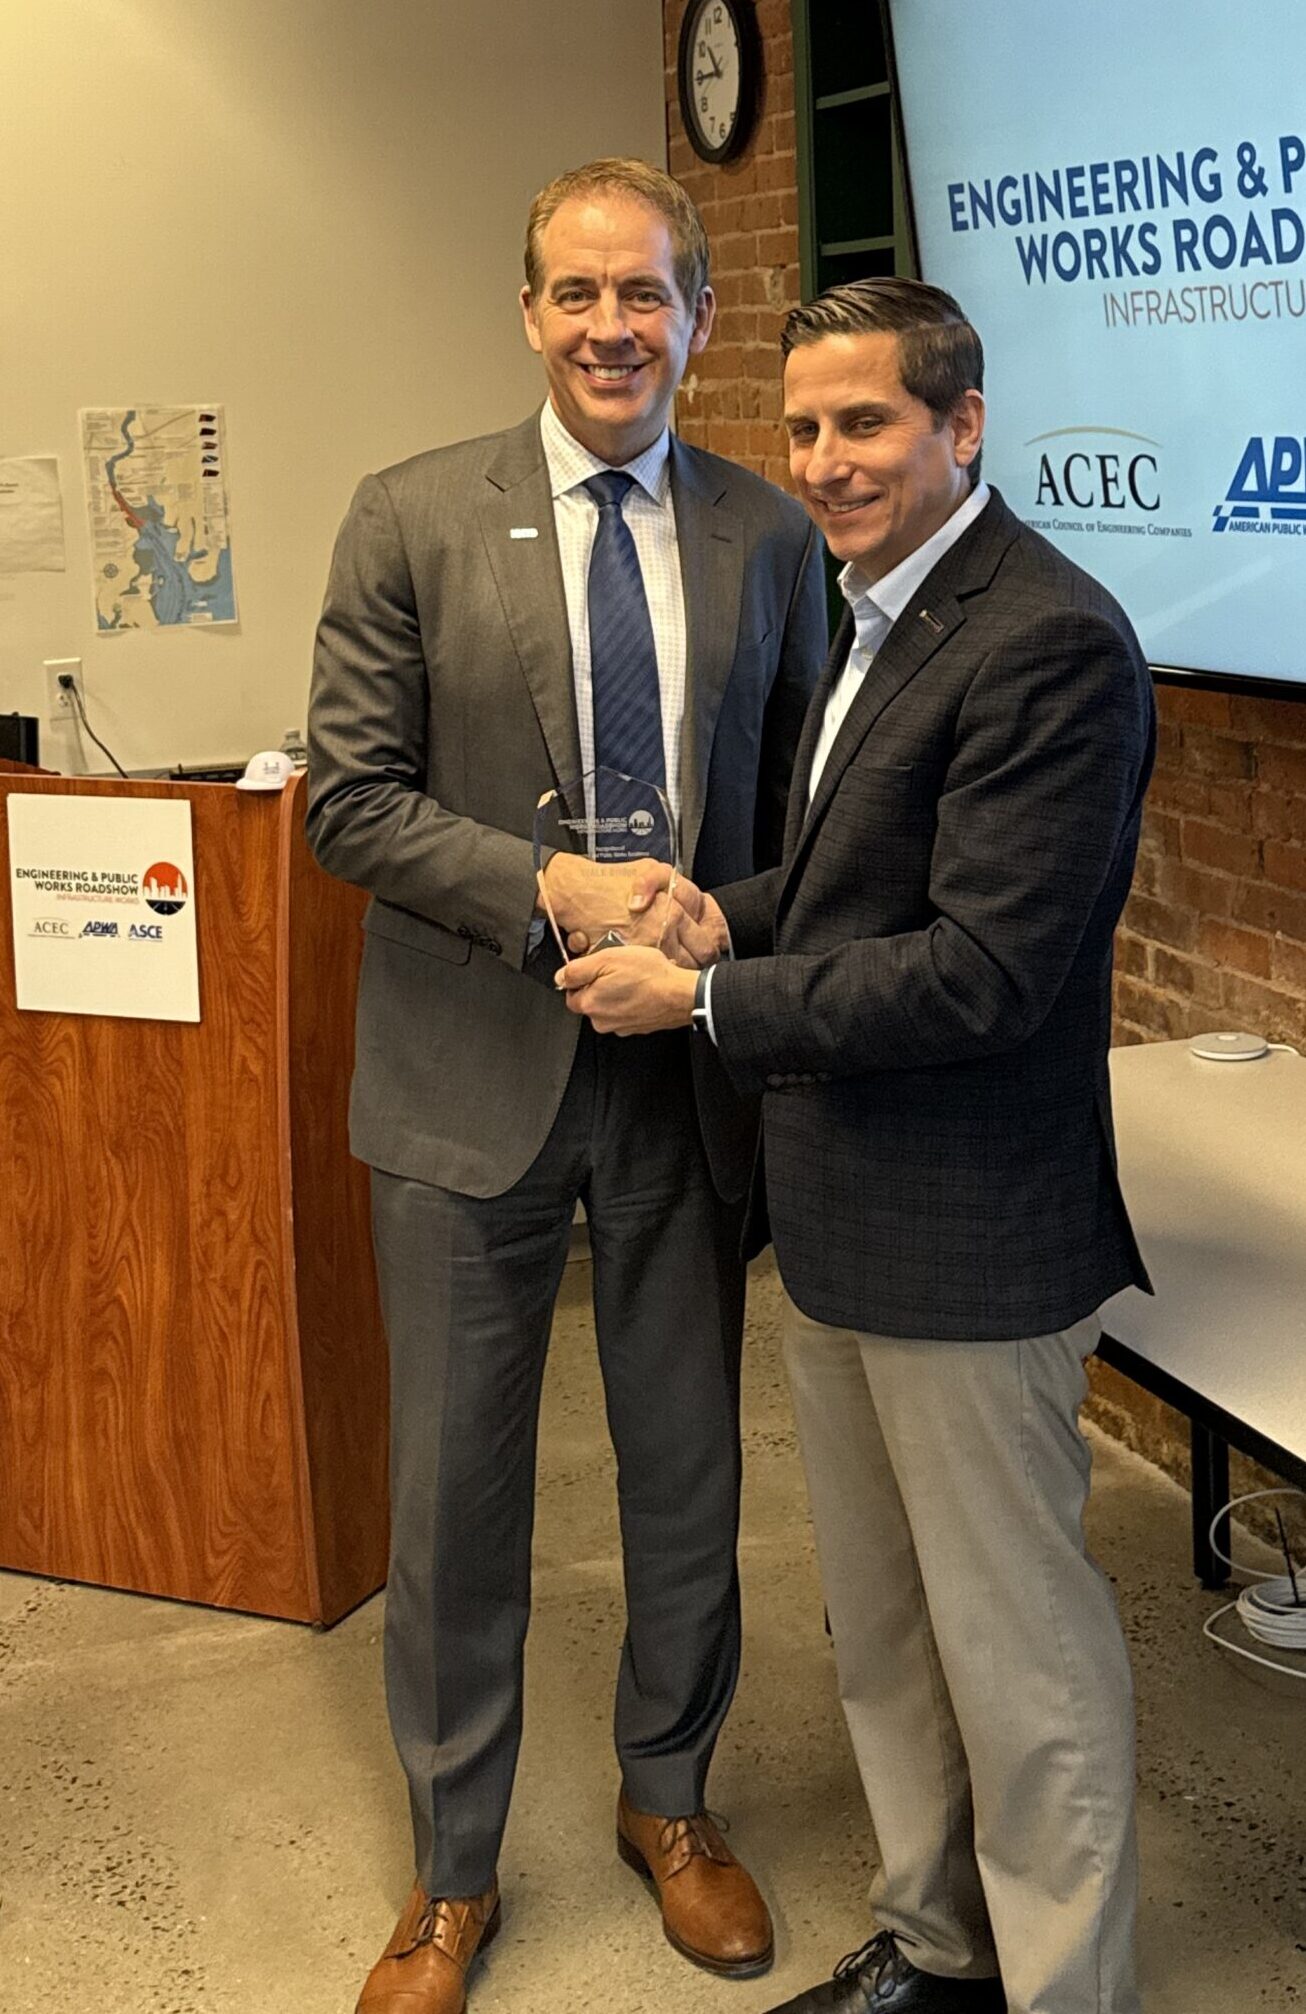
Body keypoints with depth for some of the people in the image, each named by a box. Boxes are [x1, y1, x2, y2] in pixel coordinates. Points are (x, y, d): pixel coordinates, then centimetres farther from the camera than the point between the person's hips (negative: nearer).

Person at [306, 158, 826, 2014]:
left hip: (690, 1070, 2)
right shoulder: (412, 519, -4)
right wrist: (553, 889, -20)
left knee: (689, 1468, 15)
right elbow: (349, 798, -7)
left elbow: (798, 805, 9)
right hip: (473, 1075, -2)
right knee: (456, 1486, 10)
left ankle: (668, 1802, 40)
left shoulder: (770, 537, 3)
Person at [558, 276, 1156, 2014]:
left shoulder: (1048, 644, -20)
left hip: (964, 1233, -10)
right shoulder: (881, 611, 12)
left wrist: (701, 998, -17)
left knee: (1019, 1653, 6)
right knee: (881, 1629, 22)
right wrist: (735, 916, 1)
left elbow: (981, 969, -24)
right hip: (837, 1215, 10)